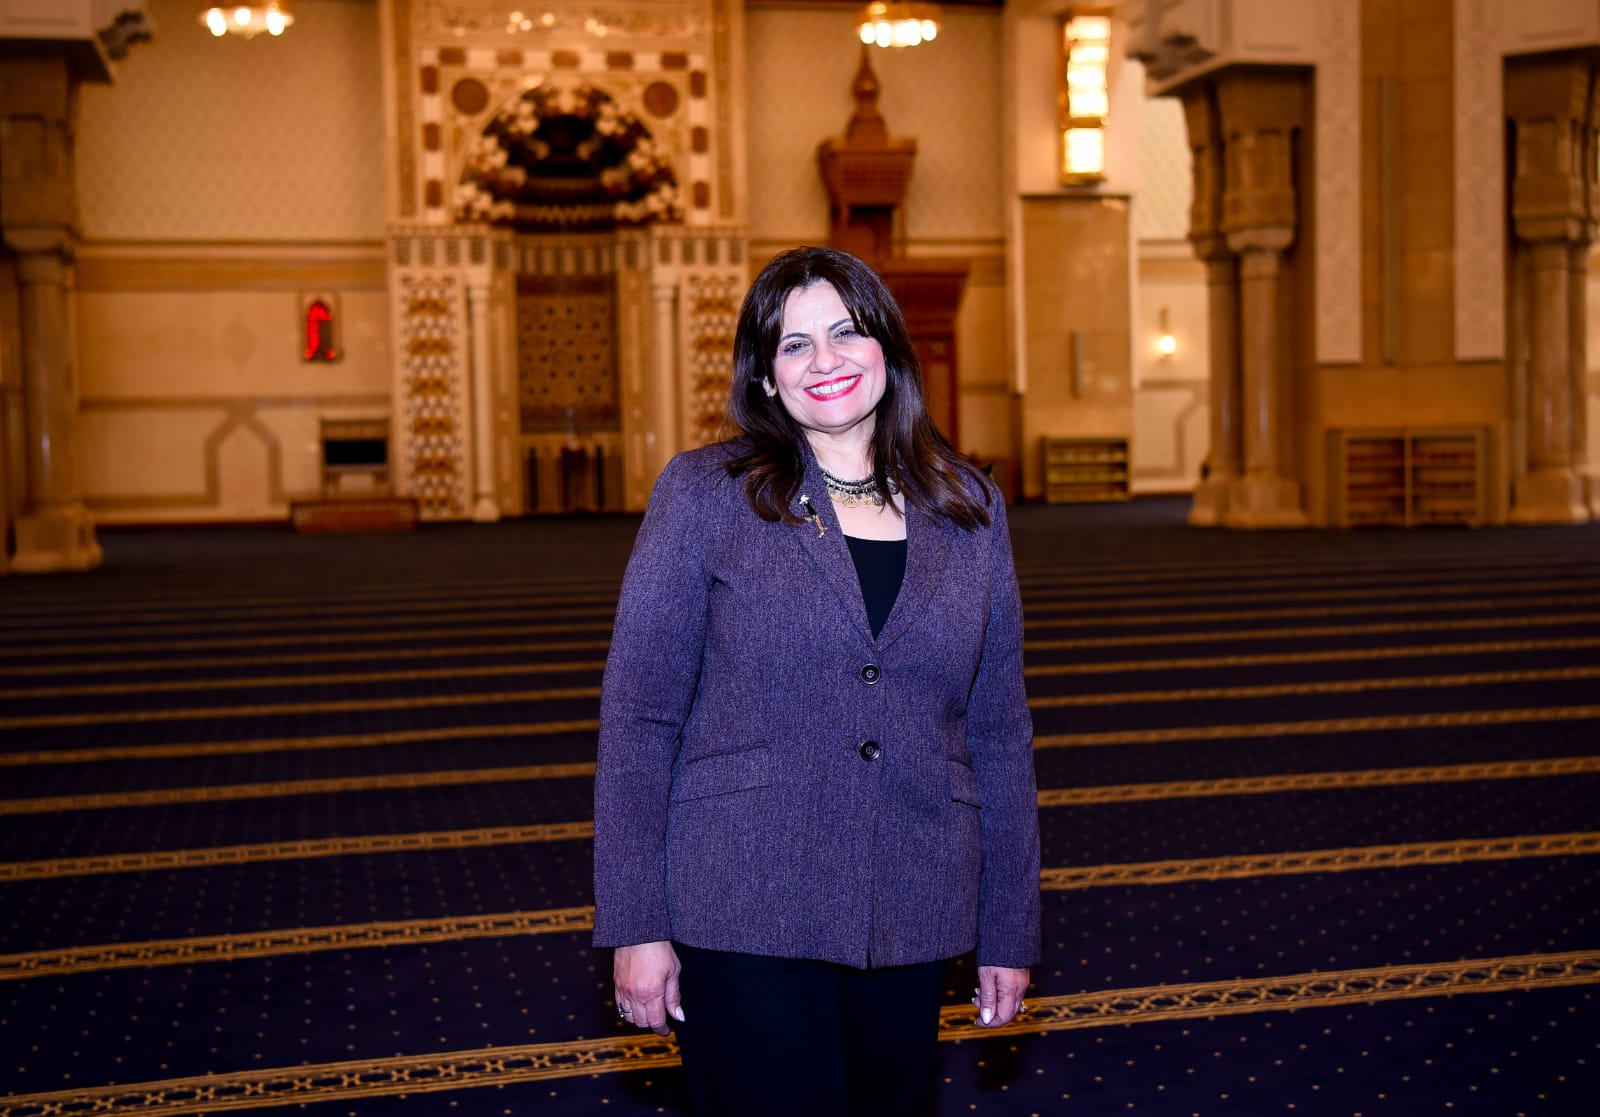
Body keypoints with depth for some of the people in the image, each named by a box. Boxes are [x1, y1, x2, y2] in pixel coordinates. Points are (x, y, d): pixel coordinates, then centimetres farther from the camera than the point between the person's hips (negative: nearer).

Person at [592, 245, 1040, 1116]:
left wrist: (1010, 930, 8)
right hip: (744, 915, -3)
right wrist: (635, 925, -8)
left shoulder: (969, 510, 6)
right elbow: (638, 718, -4)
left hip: (911, 921, 3)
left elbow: (998, 730, 8)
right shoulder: (704, 495, -3)